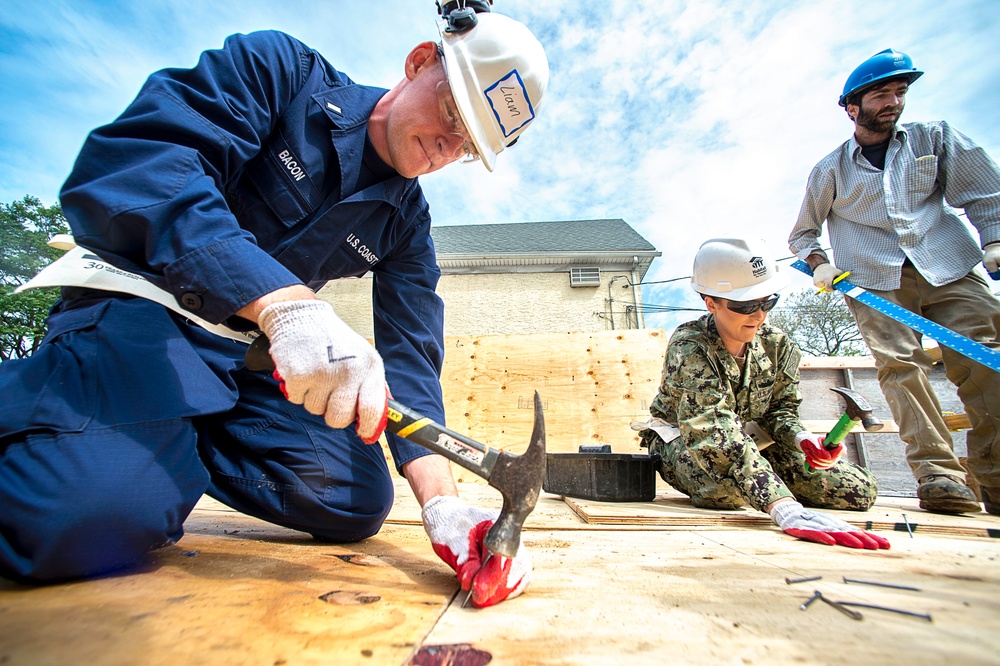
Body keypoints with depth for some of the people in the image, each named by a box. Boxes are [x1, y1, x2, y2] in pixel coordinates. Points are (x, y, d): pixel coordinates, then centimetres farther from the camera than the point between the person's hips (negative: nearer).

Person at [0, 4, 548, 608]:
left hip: (253, 352, 6)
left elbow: (409, 355, -5)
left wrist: (441, 502, -19)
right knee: (91, 508, -30)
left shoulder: (407, 223, 4)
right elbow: (130, 161, -23)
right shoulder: (276, 67, -8)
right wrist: (287, 304, -40)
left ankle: (177, 441, 10)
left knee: (359, 502, -7)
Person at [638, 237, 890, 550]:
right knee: (729, 490, -38)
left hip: (752, 438, 5)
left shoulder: (778, 345, -9)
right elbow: (715, 431, -42)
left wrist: (802, 438, -26)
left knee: (860, 490, -6)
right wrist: (785, 508, -53)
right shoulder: (689, 346, -30)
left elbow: (780, 410, 0)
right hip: (681, 439, -5)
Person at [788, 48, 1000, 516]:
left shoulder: (935, 138, 15)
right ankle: (937, 473, -16)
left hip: (948, 268, 2)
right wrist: (818, 263, 0)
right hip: (873, 280, -1)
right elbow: (801, 233, 19)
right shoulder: (830, 170, 11)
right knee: (900, 362, -17)